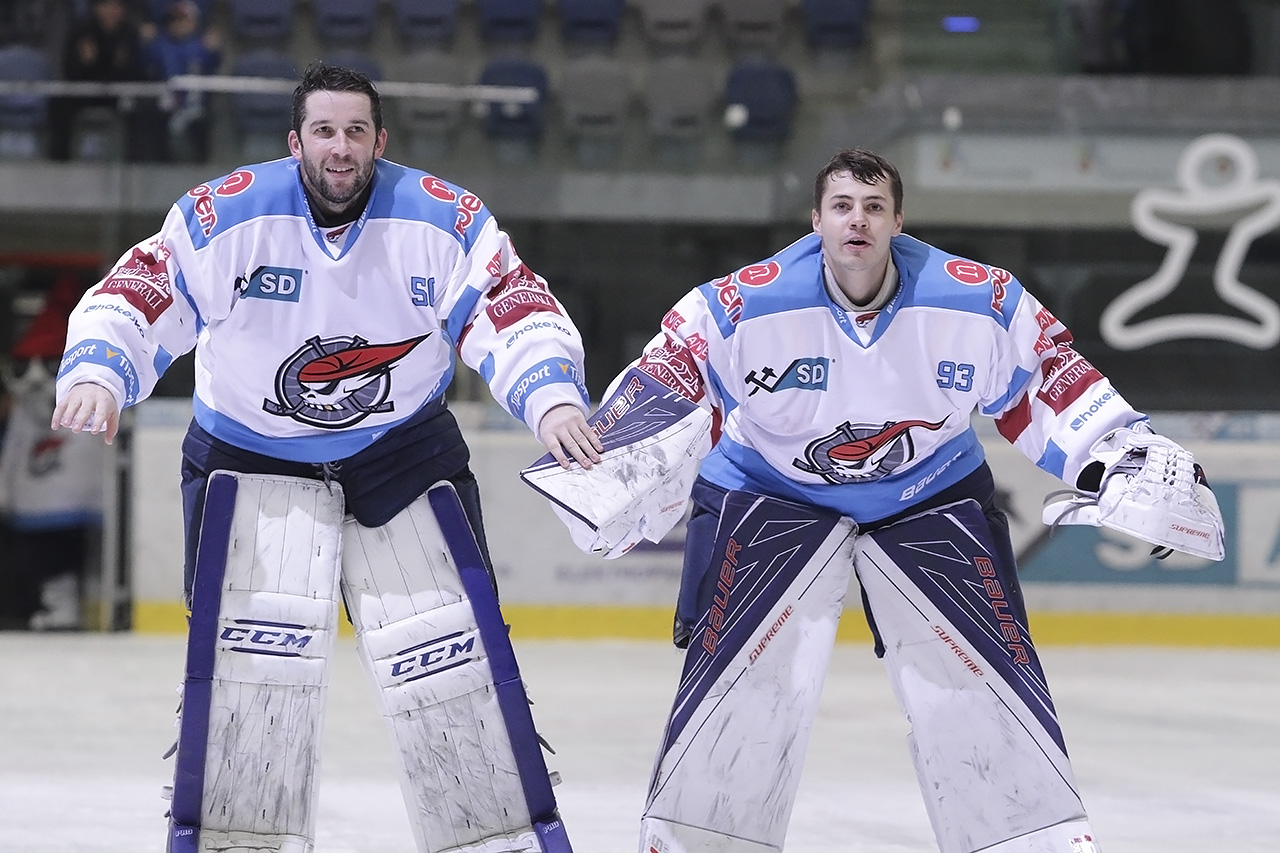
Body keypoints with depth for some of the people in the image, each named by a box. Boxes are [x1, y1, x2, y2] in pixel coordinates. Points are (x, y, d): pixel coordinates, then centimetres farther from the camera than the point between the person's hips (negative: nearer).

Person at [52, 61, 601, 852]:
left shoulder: (447, 220, -15)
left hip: (403, 451, 1)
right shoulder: (222, 216, -17)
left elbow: (517, 313, -17)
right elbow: (133, 297, -16)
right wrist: (95, 375, -35)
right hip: (245, 452, -1)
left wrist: (554, 398, -35)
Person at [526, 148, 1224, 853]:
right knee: (742, 680, -11)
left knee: (983, 673, -6)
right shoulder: (741, 306, -23)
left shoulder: (981, 301, -19)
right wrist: (610, 469, -33)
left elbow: (1051, 383, -6)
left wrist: (1128, 457, -13)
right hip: (771, 495, -1)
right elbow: (662, 386, -18)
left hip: (931, 496, 1)